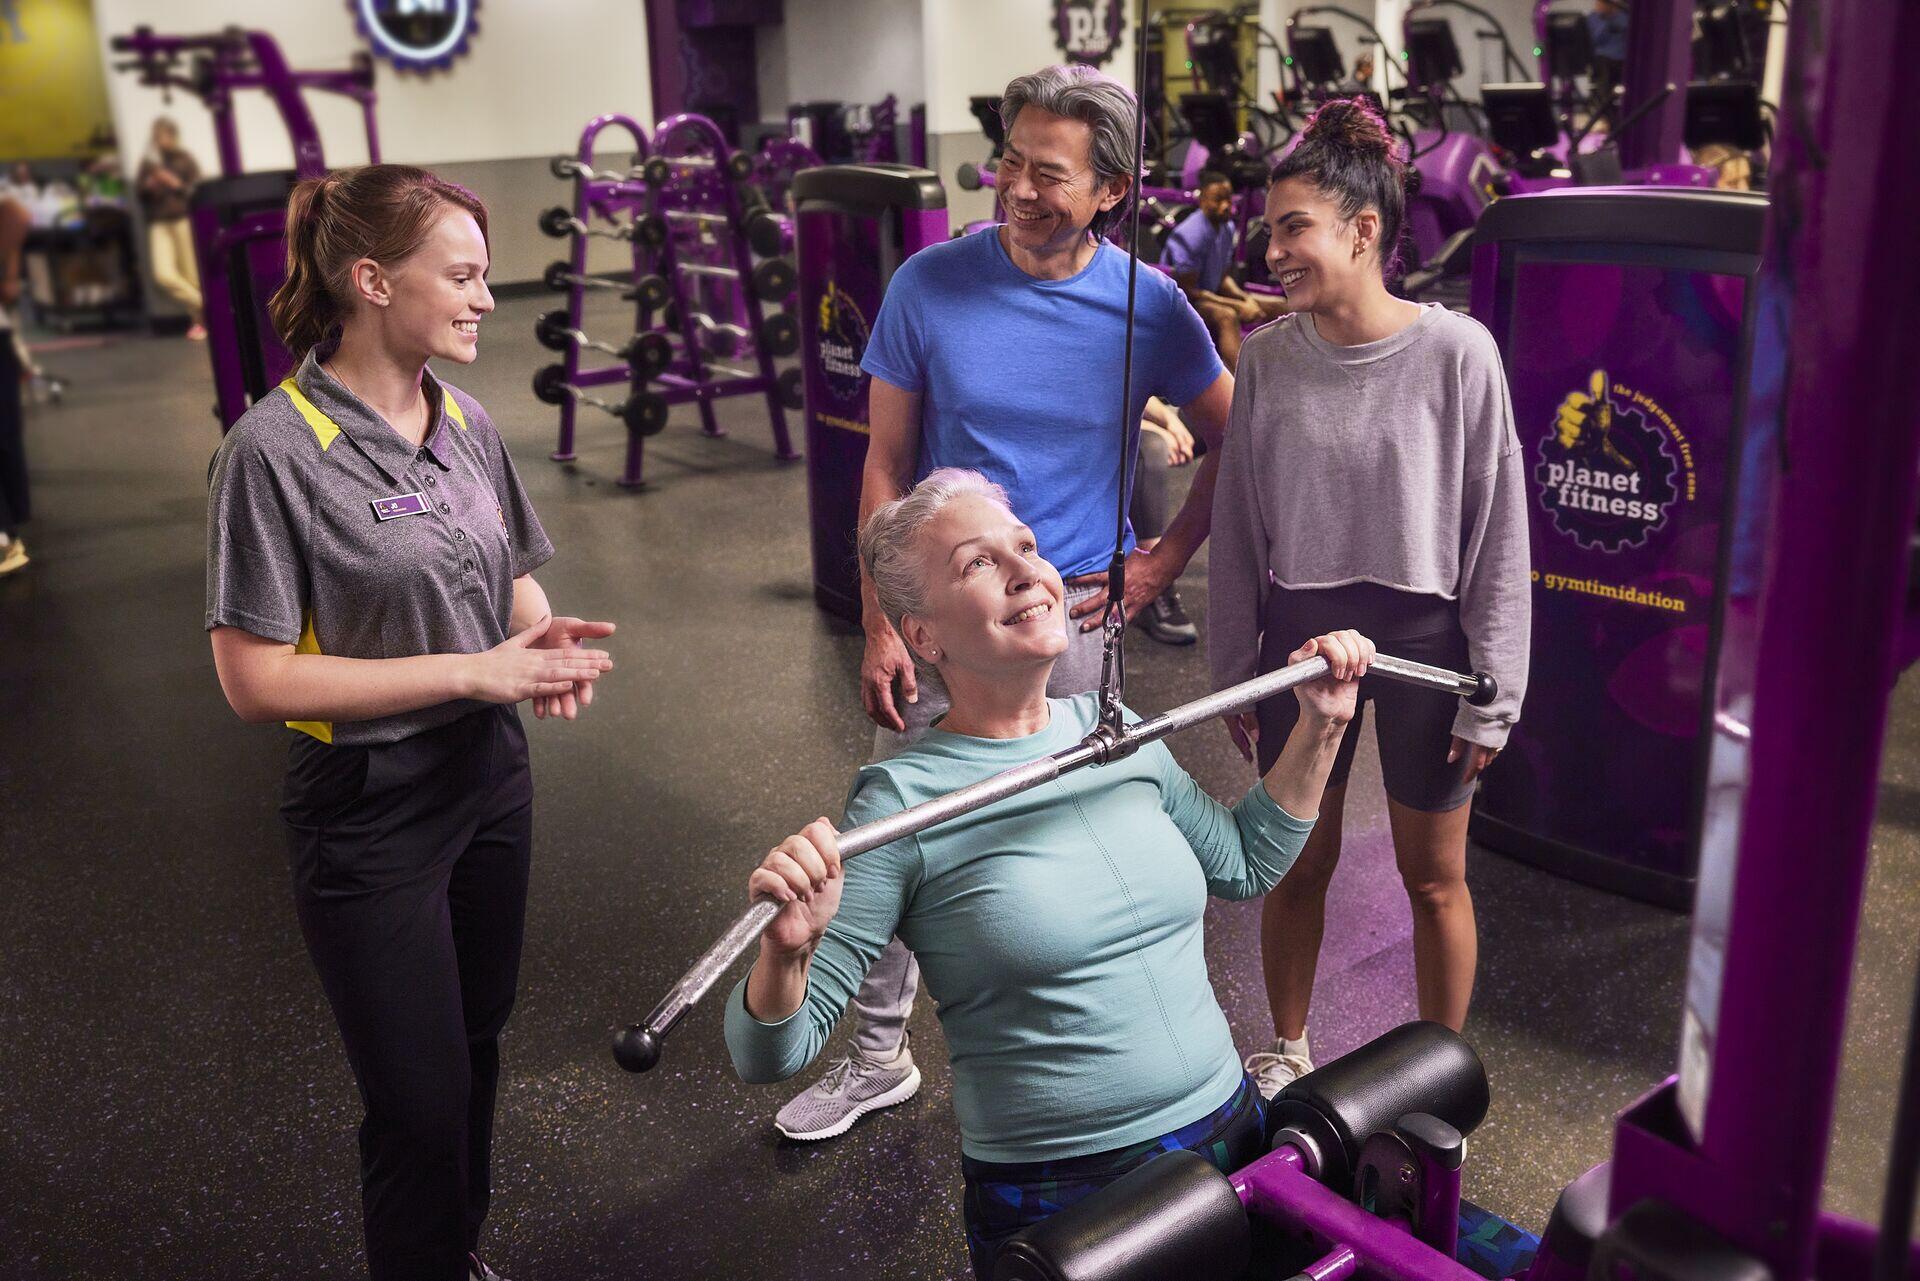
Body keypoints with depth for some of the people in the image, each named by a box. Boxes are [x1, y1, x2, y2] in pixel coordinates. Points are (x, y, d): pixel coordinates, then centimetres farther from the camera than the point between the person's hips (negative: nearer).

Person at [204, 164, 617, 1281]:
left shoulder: (466, 421, 1)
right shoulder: (278, 449, -18)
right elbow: (256, 677, -19)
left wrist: (543, 635, -9)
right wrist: (475, 669, -22)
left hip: (490, 779, 7)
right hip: (371, 810, -6)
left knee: (478, 1043, 22)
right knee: (421, 1100, 5)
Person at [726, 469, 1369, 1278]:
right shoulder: (902, 802, -16)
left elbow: (1244, 866, 17)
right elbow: (772, 1056, -16)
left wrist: (1319, 728, 8)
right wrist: (786, 948, -36)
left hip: (1231, 1135, 6)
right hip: (1054, 1200, -5)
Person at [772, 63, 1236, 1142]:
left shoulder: (1149, 305, -4)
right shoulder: (931, 285, -6)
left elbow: (1232, 440, 9)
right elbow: (888, 467, -3)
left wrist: (1165, 562, 1)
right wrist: (880, 627, -7)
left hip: (1073, 614, 0)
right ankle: (880, 1058, 28)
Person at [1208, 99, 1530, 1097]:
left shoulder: (1456, 352, -12)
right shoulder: (1266, 357, -3)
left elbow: (1498, 536, -7)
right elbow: (1237, 532, 4)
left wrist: (1490, 694, -7)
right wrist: (1233, 676, 6)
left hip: (1424, 635, -2)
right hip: (1299, 631, 3)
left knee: (1433, 876, 11)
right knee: (1297, 864, 15)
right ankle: (1286, 1052, 37)